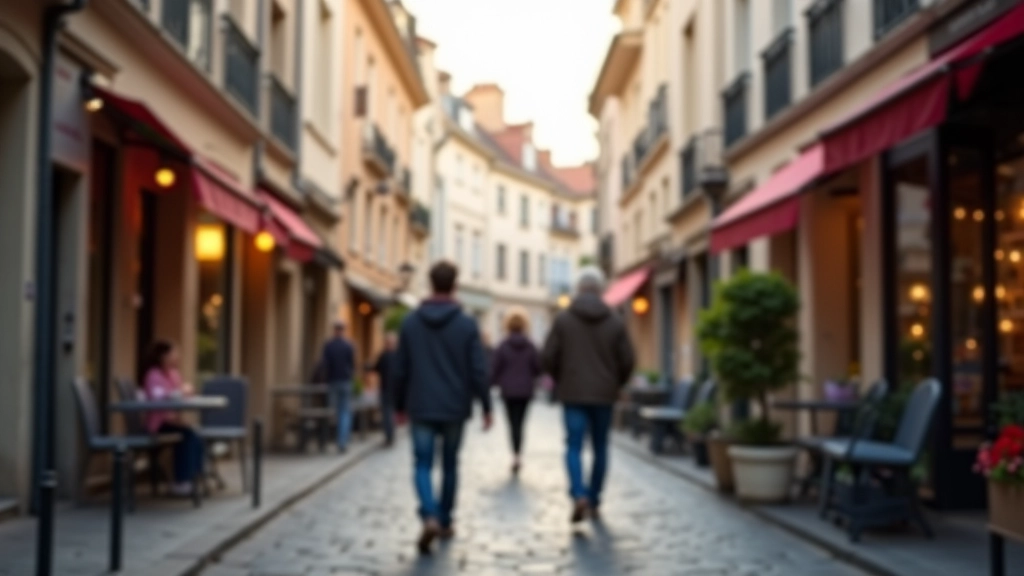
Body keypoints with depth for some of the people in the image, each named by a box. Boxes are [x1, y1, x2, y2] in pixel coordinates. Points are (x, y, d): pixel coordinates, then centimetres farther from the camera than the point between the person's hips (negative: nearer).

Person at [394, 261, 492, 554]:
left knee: (423, 466, 3)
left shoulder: (410, 322, 0)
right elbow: (477, 371, -8)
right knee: (450, 466, 14)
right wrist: (486, 407, 1)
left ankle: (430, 517, -19)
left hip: (421, 408, 0)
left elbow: (401, 370, 3)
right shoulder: (466, 324, -6)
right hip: (454, 409, 0)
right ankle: (445, 522, 23)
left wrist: (400, 405, 14)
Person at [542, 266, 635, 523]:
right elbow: (628, 360, -1)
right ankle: (594, 500, 20)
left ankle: (579, 495, -21)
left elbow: (547, 357, -5)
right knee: (600, 448, 13)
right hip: (604, 395, 1)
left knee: (574, 447, 0)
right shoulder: (615, 322, 0)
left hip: (573, 394, -1)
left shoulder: (563, 319, -4)